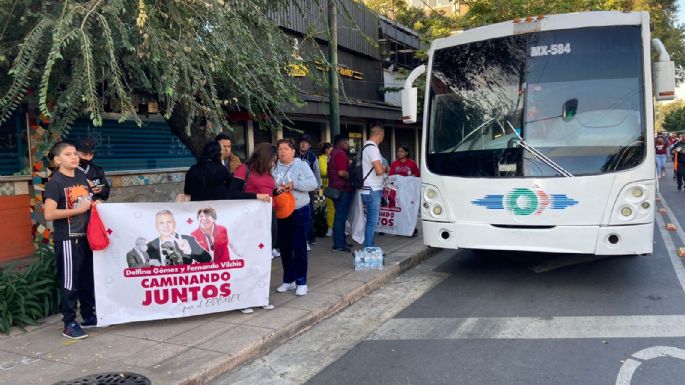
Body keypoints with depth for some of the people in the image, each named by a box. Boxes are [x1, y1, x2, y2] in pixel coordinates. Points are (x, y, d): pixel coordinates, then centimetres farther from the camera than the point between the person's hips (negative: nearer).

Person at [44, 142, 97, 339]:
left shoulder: (81, 176, 10)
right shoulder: (55, 182, -11)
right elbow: (49, 214, -20)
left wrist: (93, 204, 2)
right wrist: (79, 210, -17)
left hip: (86, 236, 7)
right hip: (67, 239, -7)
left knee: (88, 278, 15)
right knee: (69, 282, 0)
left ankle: (88, 316, 29)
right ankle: (69, 324, 10)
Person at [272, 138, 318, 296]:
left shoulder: (302, 165, -4)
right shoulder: (274, 168, 7)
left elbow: (313, 183, -15)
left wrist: (293, 185, -23)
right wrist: (275, 190, -18)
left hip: (300, 212, -4)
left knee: (299, 247, -1)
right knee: (284, 248, 11)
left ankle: (301, 282, 10)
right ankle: (288, 280, 25)